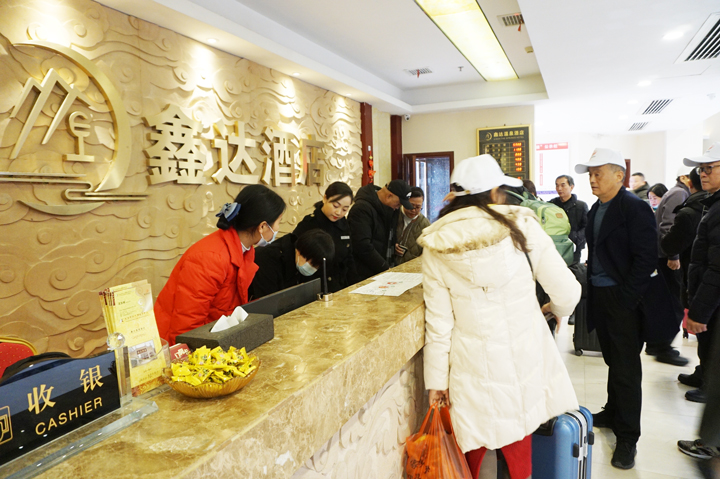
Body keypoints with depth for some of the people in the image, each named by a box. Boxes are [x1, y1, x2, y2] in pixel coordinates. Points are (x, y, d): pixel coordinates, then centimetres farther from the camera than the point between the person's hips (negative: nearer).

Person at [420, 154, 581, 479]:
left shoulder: (437, 245, -4)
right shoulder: (522, 225, -7)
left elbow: (438, 322, -4)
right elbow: (567, 293, -6)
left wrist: (436, 380, 6)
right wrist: (556, 309, 17)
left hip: (473, 365, 0)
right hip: (524, 357, 0)